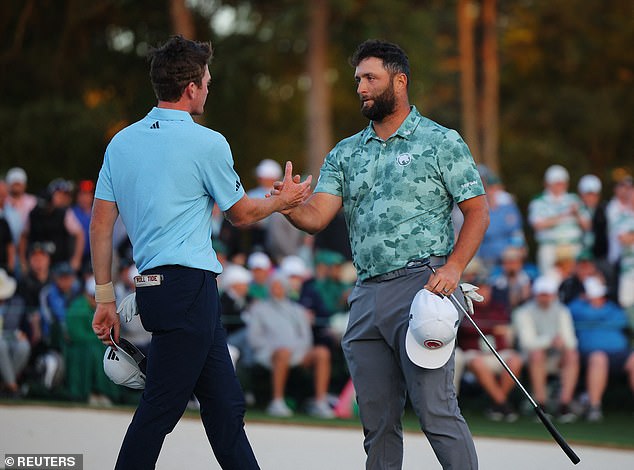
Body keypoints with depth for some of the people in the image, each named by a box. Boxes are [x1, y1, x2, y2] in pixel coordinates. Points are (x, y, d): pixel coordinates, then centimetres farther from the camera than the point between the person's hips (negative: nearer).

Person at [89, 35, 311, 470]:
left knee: (226, 405, 13)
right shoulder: (207, 143, -8)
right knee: (160, 409, -6)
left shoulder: (122, 142, 10)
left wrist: (105, 296, 14)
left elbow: (101, 224, 9)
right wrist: (283, 200, 23)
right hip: (189, 285, -8)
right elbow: (241, 213, 5)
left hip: (153, 287, 8)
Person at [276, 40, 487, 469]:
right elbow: (316, 217, 6)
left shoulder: (441, 143, 2)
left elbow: (477, 211, 0)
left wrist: (453, 268, -14)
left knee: (436, 411, -13)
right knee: (377, 420, 8)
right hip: (367, 294, 6)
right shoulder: (346, 154, 16)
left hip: (420, 285, -6)